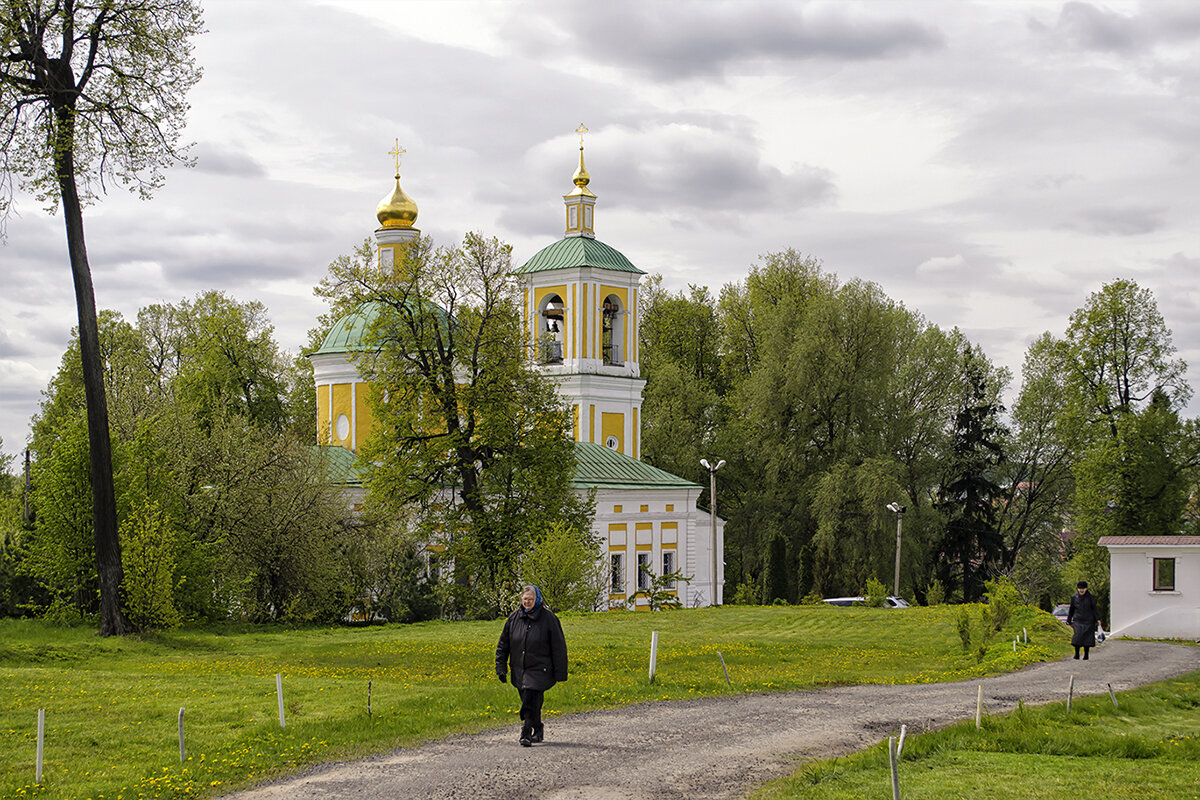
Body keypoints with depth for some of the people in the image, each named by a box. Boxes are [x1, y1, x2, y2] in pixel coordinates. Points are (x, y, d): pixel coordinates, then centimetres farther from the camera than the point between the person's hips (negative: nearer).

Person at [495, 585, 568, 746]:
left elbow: (558, 647, -3)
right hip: (519, 671, 5)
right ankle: (538, 730, 29)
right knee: (531, 703, 11)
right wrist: (501, 668, 4)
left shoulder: (548, 618, -7)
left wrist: (560, 673, -5)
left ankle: (526, 734, -12)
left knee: (530, 702, -15)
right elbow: (502, 645, 11)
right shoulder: (513, 618, 4)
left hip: (539, 669, -4)